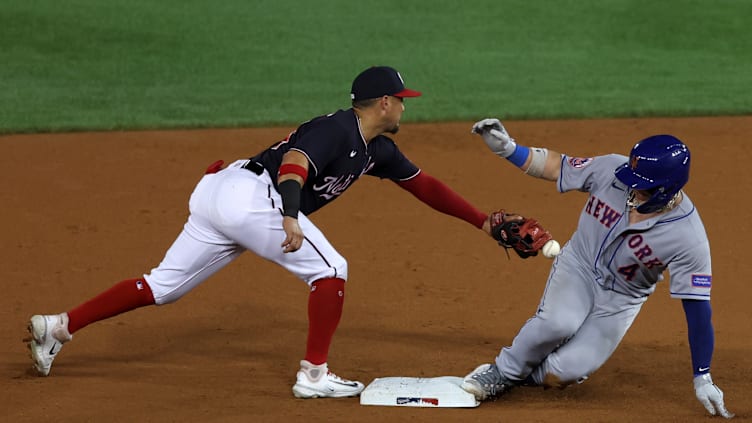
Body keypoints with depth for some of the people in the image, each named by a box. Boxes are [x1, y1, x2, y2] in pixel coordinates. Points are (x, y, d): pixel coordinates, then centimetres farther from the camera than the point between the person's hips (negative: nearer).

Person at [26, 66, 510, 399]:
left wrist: (482, 221, 24)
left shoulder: (376, 151, 19)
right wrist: (290, 217, -44)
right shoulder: (337, 129, -10)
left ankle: (58, 326, 8)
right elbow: (295, 162, -27)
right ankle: (314, 375, -2)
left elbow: (423, 184, 25)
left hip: (216, 197, 9)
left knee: (164, 286, 10)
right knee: (329, 270, -4)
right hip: (250, 194, -9)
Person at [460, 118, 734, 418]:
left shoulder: (689, 239, -28)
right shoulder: (611, 170, -22)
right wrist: (508, 149, -19)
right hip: (578, 265, 1)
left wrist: (702, 379, -21)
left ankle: (524, 375, 16)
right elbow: (557, 166, -5)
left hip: (621, 300, -1)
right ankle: (504, 370, -4)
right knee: (559, 323, -31)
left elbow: (697, 307, -23)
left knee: (564, 373, -17)